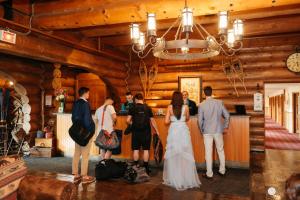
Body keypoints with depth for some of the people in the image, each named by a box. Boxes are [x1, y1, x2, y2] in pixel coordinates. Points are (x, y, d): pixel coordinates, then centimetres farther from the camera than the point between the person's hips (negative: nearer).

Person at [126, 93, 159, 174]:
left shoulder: (133, 108, -2)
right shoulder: (148, 108, 2)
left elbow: (128, 120, -6)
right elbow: (152, 121, 3)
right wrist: (157, 131, 12)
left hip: (136, 132, -1)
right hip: (146, 132, 1)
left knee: (136, 150, 8)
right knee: (146, 150, 6)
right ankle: (146, 168, 11)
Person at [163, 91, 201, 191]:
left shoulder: (170, 107, -4)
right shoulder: (185, 107, -2)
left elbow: (166, 121, -4)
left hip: (173, 131, 0)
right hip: (183, 131, 0)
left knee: (173, 154, 9)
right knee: (185, 154, 7)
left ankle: (174, 179, 18)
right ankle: (187, 178, 15)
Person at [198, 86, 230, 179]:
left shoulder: (202, 105, -10)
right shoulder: (219, 102, -4)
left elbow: (200, 120, -7)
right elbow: (227, 115, -1)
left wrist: (201, 130, 8)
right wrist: (225, 127, 12)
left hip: (207, 131, -2)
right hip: (218, 130, 2)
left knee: (208, 152, 5)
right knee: (220, 150, 17)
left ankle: (209, 174, 12)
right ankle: (222, 171, 28)